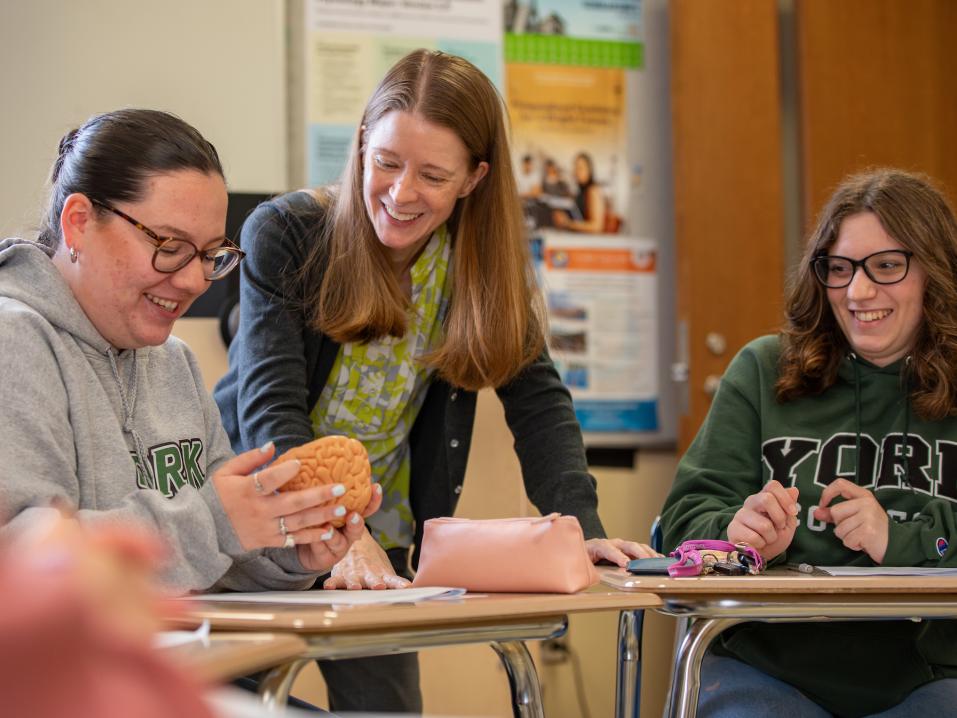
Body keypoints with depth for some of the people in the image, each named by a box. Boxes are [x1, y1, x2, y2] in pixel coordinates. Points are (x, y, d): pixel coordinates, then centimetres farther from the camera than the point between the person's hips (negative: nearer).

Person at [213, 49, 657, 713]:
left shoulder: (484, 264, -4)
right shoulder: (284, 235, -15)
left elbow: (538, 402, -8)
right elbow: (269, 408, -24)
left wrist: (581, 528, -25)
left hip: (379, 544, 3)